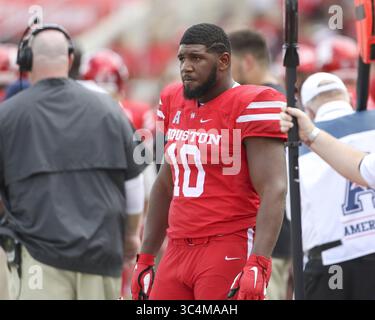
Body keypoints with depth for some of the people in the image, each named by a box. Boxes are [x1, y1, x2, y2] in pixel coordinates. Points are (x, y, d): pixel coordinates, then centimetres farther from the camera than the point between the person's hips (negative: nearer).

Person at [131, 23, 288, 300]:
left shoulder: (251, 106, -9)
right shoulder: (175, 103, 15)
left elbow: (273, 191, -16)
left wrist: (258, 265, -26)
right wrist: (145, 258, 24)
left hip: (229, 256, -7)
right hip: (178, 254, 8)